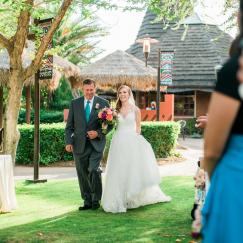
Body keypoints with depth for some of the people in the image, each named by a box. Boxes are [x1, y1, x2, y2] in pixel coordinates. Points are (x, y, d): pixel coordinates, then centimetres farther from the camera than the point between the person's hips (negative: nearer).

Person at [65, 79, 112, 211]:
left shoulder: (103, 103, 3)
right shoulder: (74, 103, 8)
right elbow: (69, 125, 7)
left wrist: (98, 133, -13)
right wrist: (68, 142, -4)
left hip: (96, 144, -2)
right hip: (79, 144, 3)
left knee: (94, 170, -17)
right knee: (83, 174, 6)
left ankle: (96, 200, 1)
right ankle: (87, 201, 18)